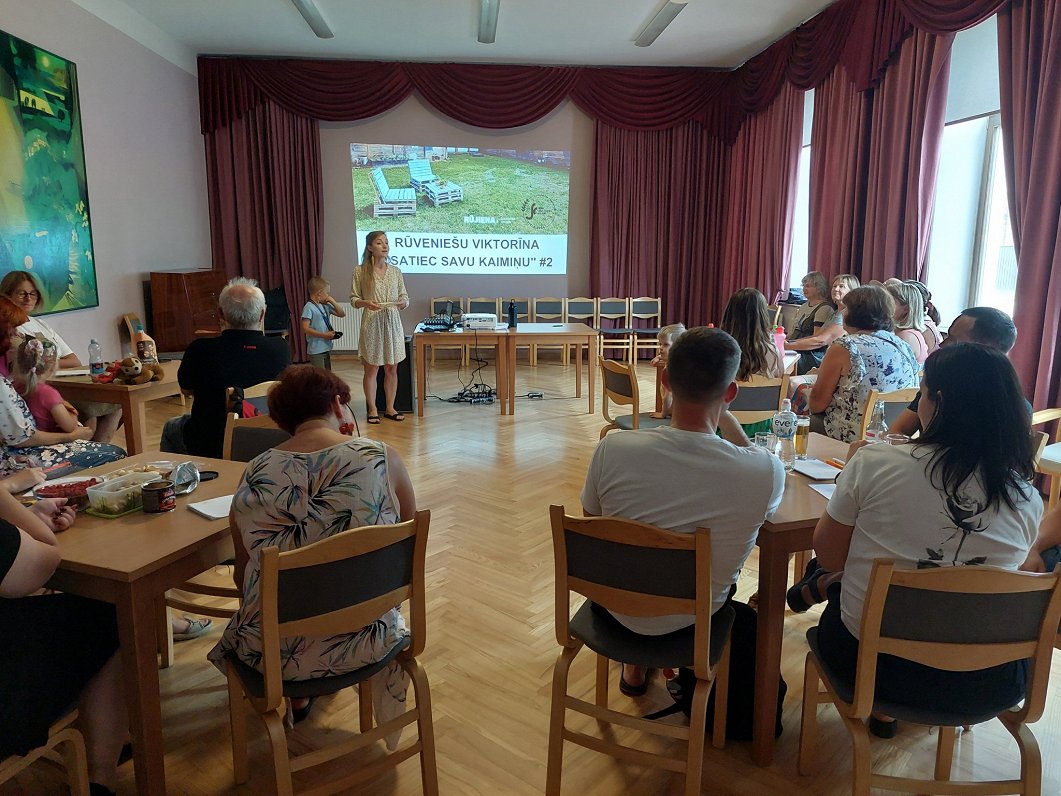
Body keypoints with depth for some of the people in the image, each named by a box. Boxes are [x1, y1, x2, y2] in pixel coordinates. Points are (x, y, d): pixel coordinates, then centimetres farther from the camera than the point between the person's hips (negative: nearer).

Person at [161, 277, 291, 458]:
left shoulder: (200, 349, -22)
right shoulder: (281, 348, -19)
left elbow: (186, 388, 0)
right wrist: (259, 335, 3)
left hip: (210, 448, -2)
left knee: (171, 427, 30)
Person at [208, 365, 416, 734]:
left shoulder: (254, 474, -9)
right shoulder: (382, 458, -13)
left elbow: (243, 577, 3)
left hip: (274, 652, 1)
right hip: (363, 644, -1)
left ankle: (297, 697, 53)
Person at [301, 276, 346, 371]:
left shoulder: (326, 306, 9)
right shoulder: (309, 307, -13)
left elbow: (342, 314, 15)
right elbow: (305, 328, -19)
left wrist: (332, 301, 3)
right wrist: (324, 335, -22)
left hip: (326, 347, 8)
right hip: (316, 349, -8)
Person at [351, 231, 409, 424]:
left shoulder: (395, 271, 7)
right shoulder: (360, 271, -2)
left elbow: (405, 297, 10)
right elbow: (353, 299, 0)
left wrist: (402, 302, -12)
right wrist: (366, 303, -19)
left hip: (392, 323, 3)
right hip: (371, 324, -3)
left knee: (391, 368, 8)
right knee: (371, 369, 2)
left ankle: (390, 408, 20)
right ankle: (373, 409, 14)